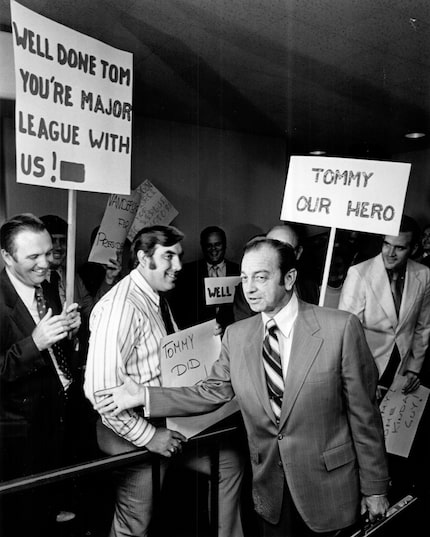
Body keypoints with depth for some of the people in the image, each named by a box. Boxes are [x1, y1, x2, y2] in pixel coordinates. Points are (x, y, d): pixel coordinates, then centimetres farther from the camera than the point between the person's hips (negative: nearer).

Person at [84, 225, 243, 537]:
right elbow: (100, 390, -29)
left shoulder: (158, 298, 5)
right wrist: (148, 435, -23)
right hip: (138, 434, -8)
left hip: (171, 419, 8)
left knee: (230, 462, 13)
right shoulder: (121, 306, -25)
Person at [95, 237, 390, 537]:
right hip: (271, 488, 4)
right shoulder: (236, 335, -2)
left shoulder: (340, 328, -15)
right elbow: (212, 394, 4)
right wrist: (144, 396, -4)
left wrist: (374, 487, -5)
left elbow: (363, 414, -10)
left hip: (329, 486, -3)